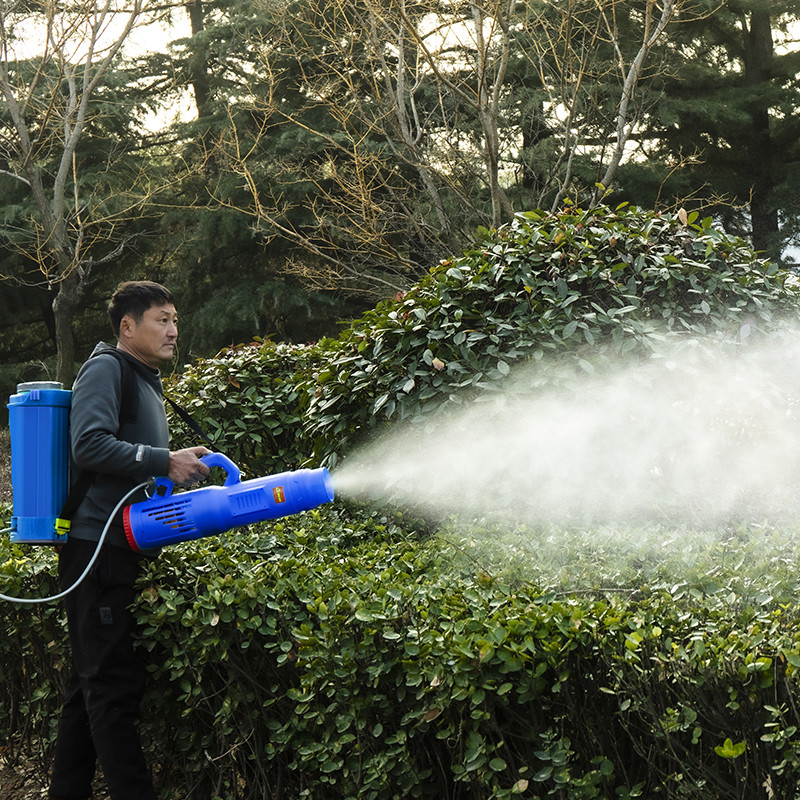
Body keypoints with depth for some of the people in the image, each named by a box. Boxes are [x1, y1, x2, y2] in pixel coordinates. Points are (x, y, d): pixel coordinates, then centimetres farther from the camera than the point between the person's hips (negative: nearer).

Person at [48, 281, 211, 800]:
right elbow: (89, 445, -20)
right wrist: (164, 461, -18)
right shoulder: (107, 369, -6)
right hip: (96, 547, -10)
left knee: (96, 679, 13)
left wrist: (185, 466, 12)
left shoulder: (147, 383, 24)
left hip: (121, 551, 10)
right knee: (114, 681, -10)